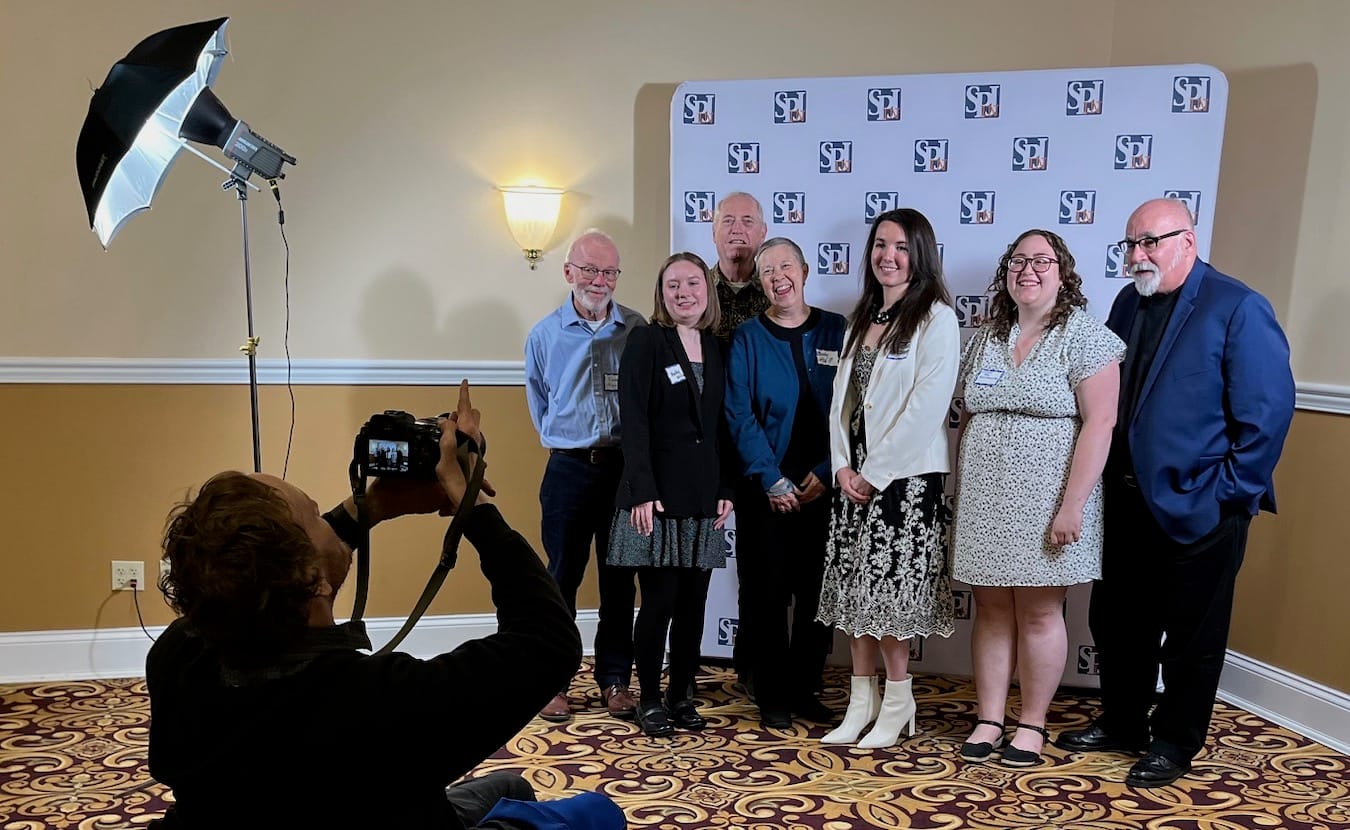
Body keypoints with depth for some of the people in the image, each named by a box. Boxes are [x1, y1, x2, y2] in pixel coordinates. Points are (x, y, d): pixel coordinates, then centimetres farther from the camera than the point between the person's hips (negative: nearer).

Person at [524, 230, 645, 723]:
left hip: (624, 467, 0)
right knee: (561, 577, 4)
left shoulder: (638, 331, 1)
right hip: (568, 468, 0)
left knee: (619, 578, 8)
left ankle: (614, 678, 20)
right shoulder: (545, 335, 3)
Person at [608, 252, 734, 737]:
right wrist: (642, 492, -17)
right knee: (660, 600, -1)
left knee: (694, 601, 9)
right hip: (658, 494, -5)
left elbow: (721, 425, 13)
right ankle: (650, 700, 15)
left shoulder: (715, 349, 12)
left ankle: (682, 696, 22)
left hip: (703, 495, 5)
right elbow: (634, 421, -10)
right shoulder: (646, 342, -4)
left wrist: (725, 489, 6)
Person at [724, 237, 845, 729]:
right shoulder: (747, 339, 1)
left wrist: (824, 473, -9)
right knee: (766, 592, 3)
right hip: (766, 490, -1)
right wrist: (773, 481, -13)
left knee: (817, 593, 8)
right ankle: (772, 697, 16)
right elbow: (740, 416, -6)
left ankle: (805, 690, 23)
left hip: (822, 487, 2)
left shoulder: (836, 333, 5)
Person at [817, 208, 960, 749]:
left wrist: (876, 473, -14)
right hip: (854, 474, 7)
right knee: (855, 587, 8)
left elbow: (926, 406, -15)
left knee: (886, 587, -2)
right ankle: (862, 700, 20)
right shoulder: (862, 317, 14)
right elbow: (842, 395, 11)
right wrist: (843, 465, -1)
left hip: (906, 475, -6)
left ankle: (898, 701, 16)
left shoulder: (936, 318, -7)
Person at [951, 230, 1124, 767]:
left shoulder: (1084, 335, -5)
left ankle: (1032, 724, 18)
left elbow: (1099, 424, -11)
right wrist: (958, 494, 9)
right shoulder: (986, 338, 12)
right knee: (991, 611, 8)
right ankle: (989, 720, 18)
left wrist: (1072, 505, -17)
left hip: (1044, 500, -4)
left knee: (1039, 614, 4)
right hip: (983, 501, 5)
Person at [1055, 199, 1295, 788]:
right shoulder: (1129, 303, 8)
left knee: (1192, 634, 9)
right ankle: (1121, 723, 34)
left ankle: (1174, 744, 25)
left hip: (1199, 510, -6)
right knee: (1116, 620, 16)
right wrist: (1107, 474, 6)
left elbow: (1268, 410, -14)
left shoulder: (1238, 309, -11)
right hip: (1130, 499, 7)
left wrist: (1232, 491, -13)